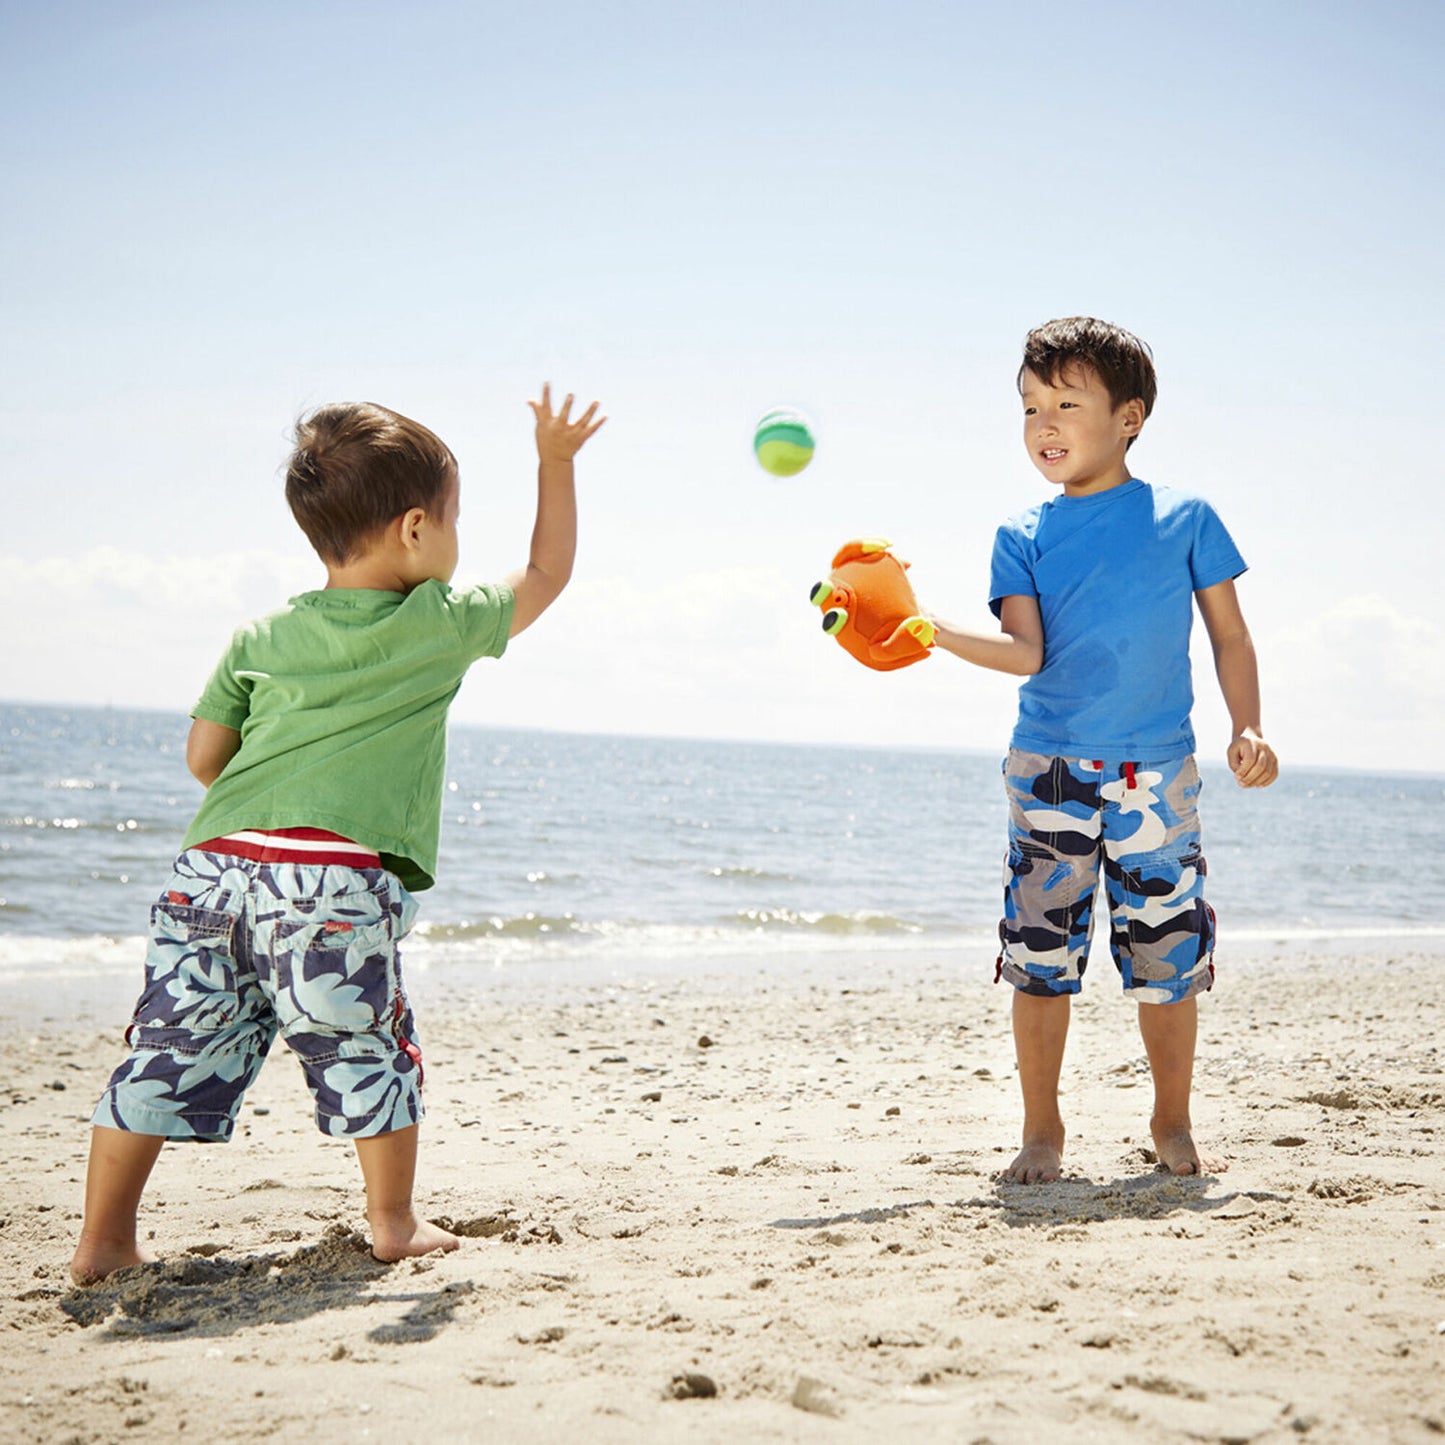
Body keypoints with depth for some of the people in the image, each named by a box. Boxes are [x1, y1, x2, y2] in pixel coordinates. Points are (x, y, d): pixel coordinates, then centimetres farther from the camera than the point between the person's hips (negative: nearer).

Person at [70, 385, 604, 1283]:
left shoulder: (260, 638, 17)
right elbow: (548, 573, 21)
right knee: (370, 1052, 10)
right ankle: (395, 1223, 19)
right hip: (335, 880, -5)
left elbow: (203, 757, 17)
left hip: (215, 864, 5)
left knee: (169, 1057, 9)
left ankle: (104, 1242, 15)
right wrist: (556, 463, 30)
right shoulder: (441, 625, 7)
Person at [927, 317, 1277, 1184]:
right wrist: (933, 631, -22)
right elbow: (1026, 652, -7)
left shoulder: (1184, 517, 5)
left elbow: (1230, 636, 9)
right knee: (1042, 955, 0)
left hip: (1159, 776, 0)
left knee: (1169, 954, 4)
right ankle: (1042, 1134, 15)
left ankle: (1174, 1126, 24)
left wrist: (1248, 729, -4)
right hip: (1050, 775, 1)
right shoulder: (1024, 536, 6)